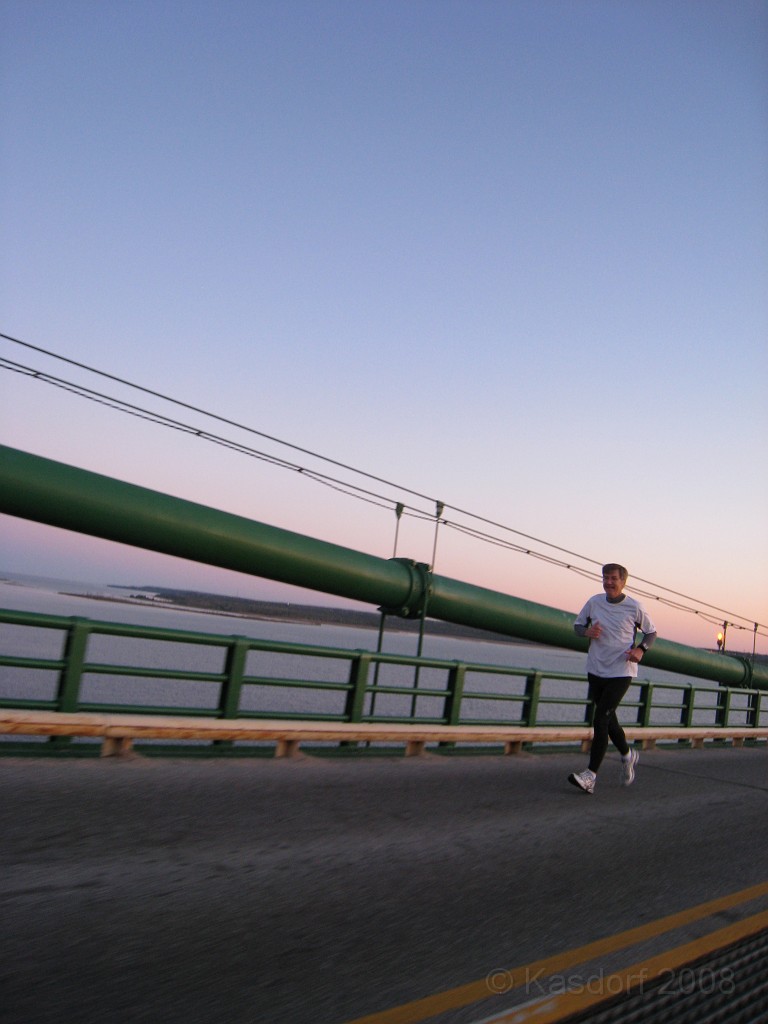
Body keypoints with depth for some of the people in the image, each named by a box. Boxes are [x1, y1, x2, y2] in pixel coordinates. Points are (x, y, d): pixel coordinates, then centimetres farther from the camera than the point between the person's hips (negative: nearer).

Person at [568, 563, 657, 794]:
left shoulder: (634, 607, -7)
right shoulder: (594, 602, 0)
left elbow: (650, 632, 8)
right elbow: (577, 625, 11)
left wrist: (640, 649, -12)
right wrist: (587, 631, -13)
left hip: (621, 672, -4)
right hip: (596, 669, 4)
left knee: (601, 719, -14)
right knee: (608, 720, 16)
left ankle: (590, 775, -11)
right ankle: (628, 756, 43)